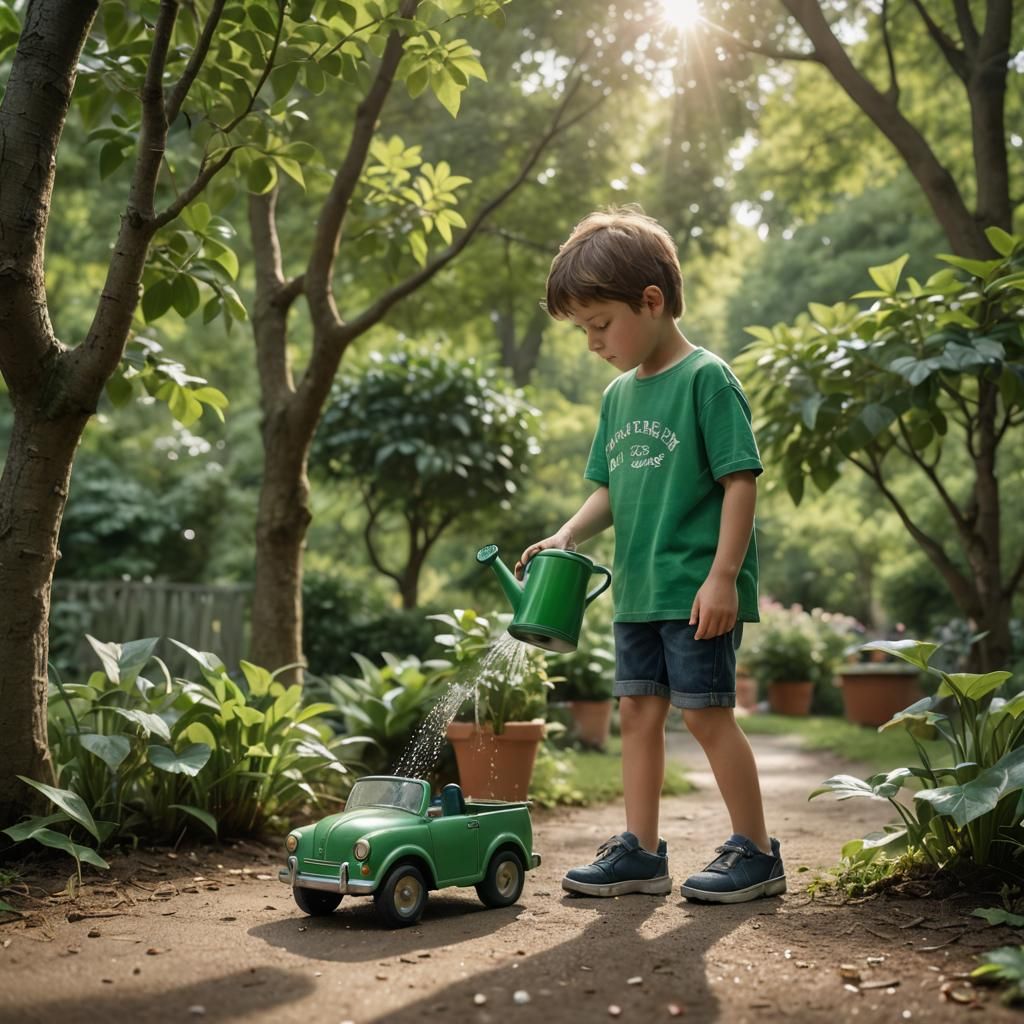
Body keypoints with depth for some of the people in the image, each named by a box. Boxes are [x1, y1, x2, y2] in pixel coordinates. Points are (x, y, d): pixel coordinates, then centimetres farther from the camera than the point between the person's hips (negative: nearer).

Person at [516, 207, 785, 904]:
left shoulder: (706, 378, -9)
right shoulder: (619, 395, 13)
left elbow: (741, 478, -13)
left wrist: (723, 574, -18)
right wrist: (566, 536, 0)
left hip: (698, 590, -8)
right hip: (638, 590, 8)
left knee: (706, 712, -3)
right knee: (639, 711, 9)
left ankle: (757, 853, 12)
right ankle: (641, 852, 19)